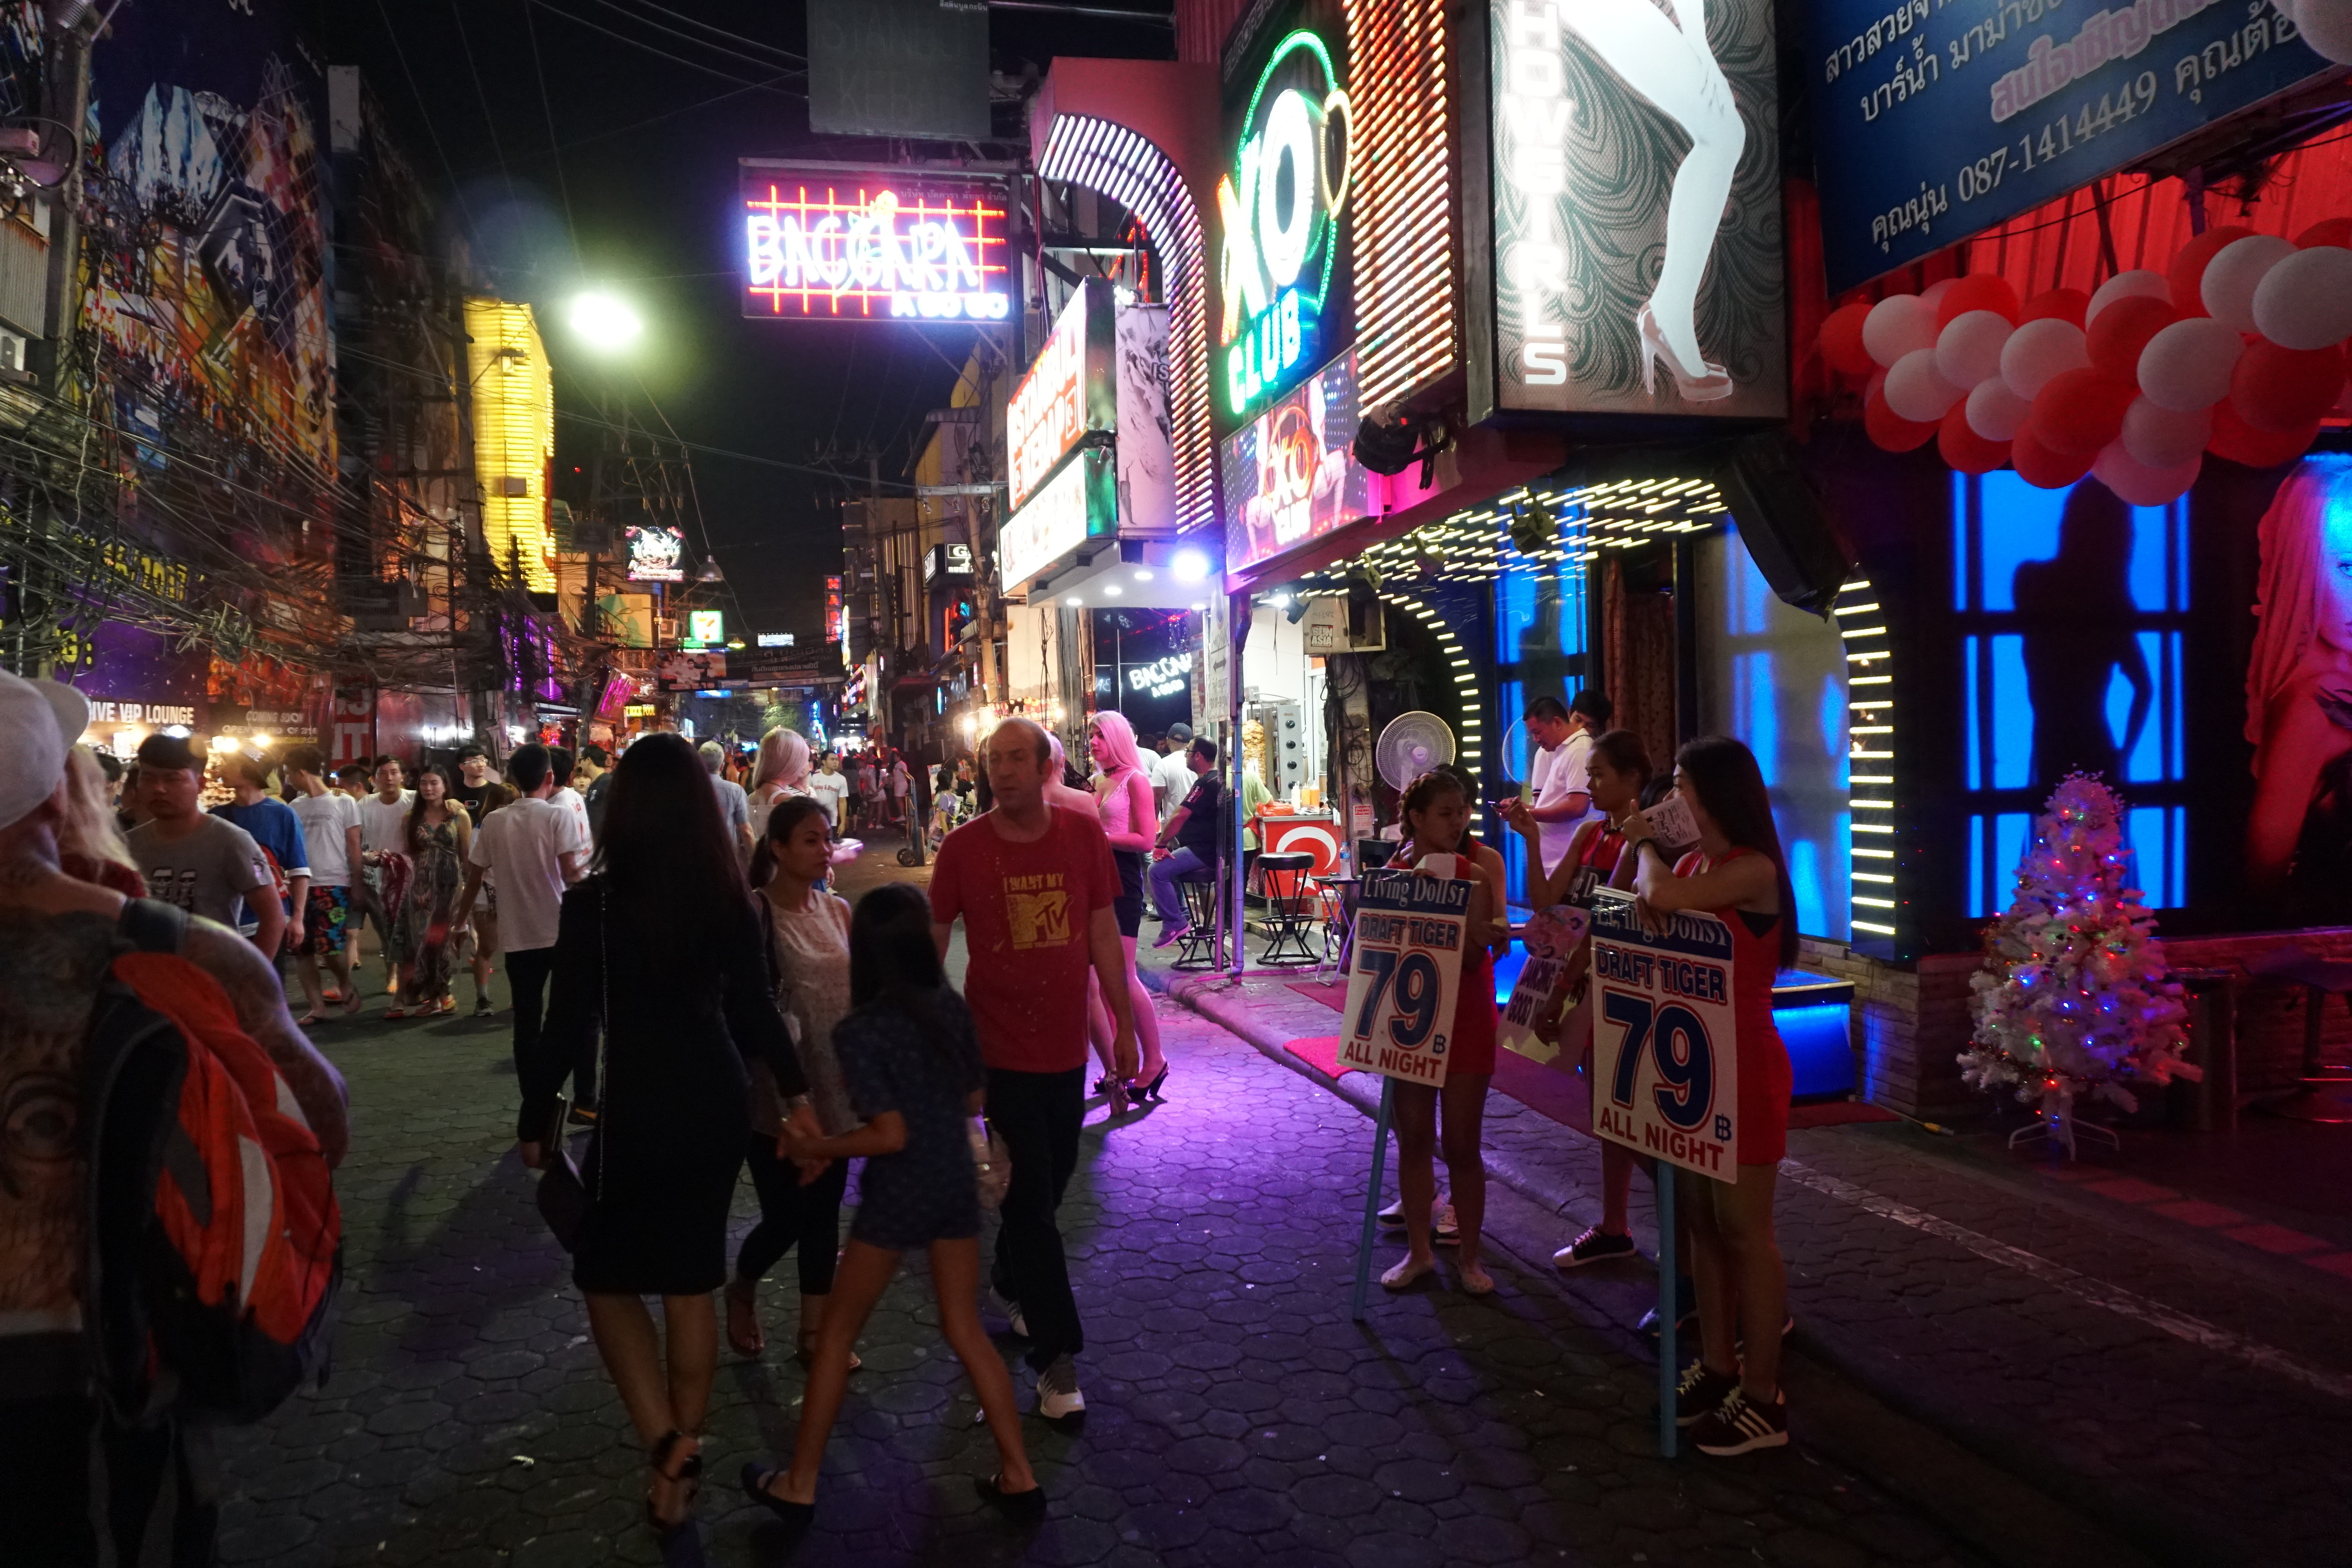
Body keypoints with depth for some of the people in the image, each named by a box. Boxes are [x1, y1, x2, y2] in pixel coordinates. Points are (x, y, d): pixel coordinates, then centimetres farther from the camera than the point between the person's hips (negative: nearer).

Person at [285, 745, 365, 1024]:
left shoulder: (344, 803, 0)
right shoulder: (295, 807, 12)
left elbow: (354, 846, -1)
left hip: (334, 885, -5)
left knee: (330, 946, -13)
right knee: (301, 948, 3)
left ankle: (345, 985, 16)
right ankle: (317, 1007, 11)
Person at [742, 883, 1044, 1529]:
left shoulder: (859, 1031, -17)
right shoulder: (952, 1007, -1)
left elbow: (891, 1134, -19)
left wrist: (813, 1147, -8)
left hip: (897, 1193, -5)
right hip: (956, 1184, 5)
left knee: (838, 1334, 13)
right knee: (966, 1331, 17)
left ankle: (799, 1485, 24)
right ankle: (1019, 1477, 19)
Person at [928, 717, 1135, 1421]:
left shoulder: (1083, 836, -3)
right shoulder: (963, 847, -9)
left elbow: (1103, 934, 4)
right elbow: (932, 943, 1)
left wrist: (1124, 1025, 5)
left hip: (1067, 1044, 3)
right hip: (1000, 1048, -3)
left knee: (1049, 1183, 18)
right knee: (1032, 1198, -1)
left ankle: (1011, 1280, 45)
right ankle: (1056, 1356, 8)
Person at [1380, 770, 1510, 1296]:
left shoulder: (1482, 863, -7)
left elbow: (1481, 950, -13)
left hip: (1466, 1015, -2)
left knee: (1460, 1142, 2)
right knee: (1413, 1139, 10)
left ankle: (1469, 1256, 18)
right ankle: (1419, 1249, 24)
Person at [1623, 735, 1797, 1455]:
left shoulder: (1754, 868, -16)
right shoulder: (1690, 864, 10)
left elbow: (1665, 895, -29)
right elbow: (1652, 907, 6)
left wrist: (1645, 845, -9)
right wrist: (1648, 873, -16)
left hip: (1742, 1067, -8)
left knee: (1745, 1229, 0)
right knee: (1702, 1221, 14)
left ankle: (1763, 1399, 10)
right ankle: (1718, 1365, 26)